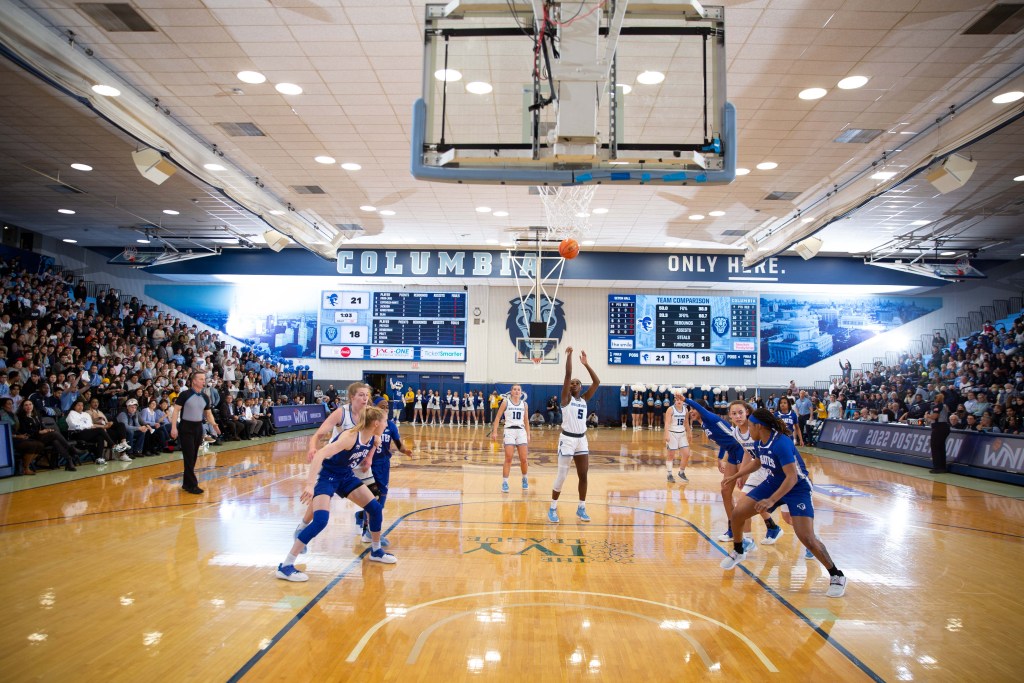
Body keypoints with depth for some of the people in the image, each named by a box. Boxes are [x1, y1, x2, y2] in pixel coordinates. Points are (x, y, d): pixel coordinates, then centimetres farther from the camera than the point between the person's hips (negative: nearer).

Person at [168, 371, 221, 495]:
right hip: (186, 428, -6)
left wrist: (214, 424, -4)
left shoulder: (205, 397, 8)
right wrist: (174, 427, -17)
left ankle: (186, 483, 21)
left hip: (198, 428, 6)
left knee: (194, 457, 10)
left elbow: (208, 413, 15)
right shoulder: (185, 395, -9)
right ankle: (192, 485, -2)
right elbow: (175, 410, -9)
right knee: (189, 457, -6)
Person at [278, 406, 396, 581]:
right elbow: (319, 455, -42)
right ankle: (285, 566, -14)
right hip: (325, 475, -7)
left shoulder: (375, 439, -9)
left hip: (346, 476, 8)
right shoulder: (350, 437, -32)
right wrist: (310, 484, -47)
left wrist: (368, 459, 8)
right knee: (320, 520, -23)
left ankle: (376, 551, 24)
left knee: (375, 508, 2)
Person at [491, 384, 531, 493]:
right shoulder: (506, 402, 1)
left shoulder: (524, 404, 11)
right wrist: (494, 431, -8)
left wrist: (528, 435, 12)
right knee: (508, 459, -7)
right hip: (509, 431, -3)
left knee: (523, 459, 1)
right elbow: (498, 417, 0)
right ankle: (505, 483, 2)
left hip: (521, 431, 3)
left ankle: (524, 479, 26)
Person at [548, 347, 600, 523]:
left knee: (583, 475, 7)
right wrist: (569, 355, -16)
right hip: (567, 439, -5)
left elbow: (597, 382, 1)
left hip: (582, 439, 5)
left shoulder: (584, 399, 10)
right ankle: (553, 509, 10)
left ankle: (581, 508, 21)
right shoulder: (566, 398, -3)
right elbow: (568, 375, -15)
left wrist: (586, 364, -2)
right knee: (561, 476, -2)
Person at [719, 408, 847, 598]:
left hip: (797, 488, -8)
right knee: (737, 513, -1)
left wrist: (771, 500, -39)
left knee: (806, 537, -18)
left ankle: (836, 576, 3)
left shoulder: (781, 443, -30)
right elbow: (757, 462, 17)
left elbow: (792, 477, -33)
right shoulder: (761, 442, -5)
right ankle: (737, 552, 25)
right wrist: (736, 476, 21)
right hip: (773, 483, 8)